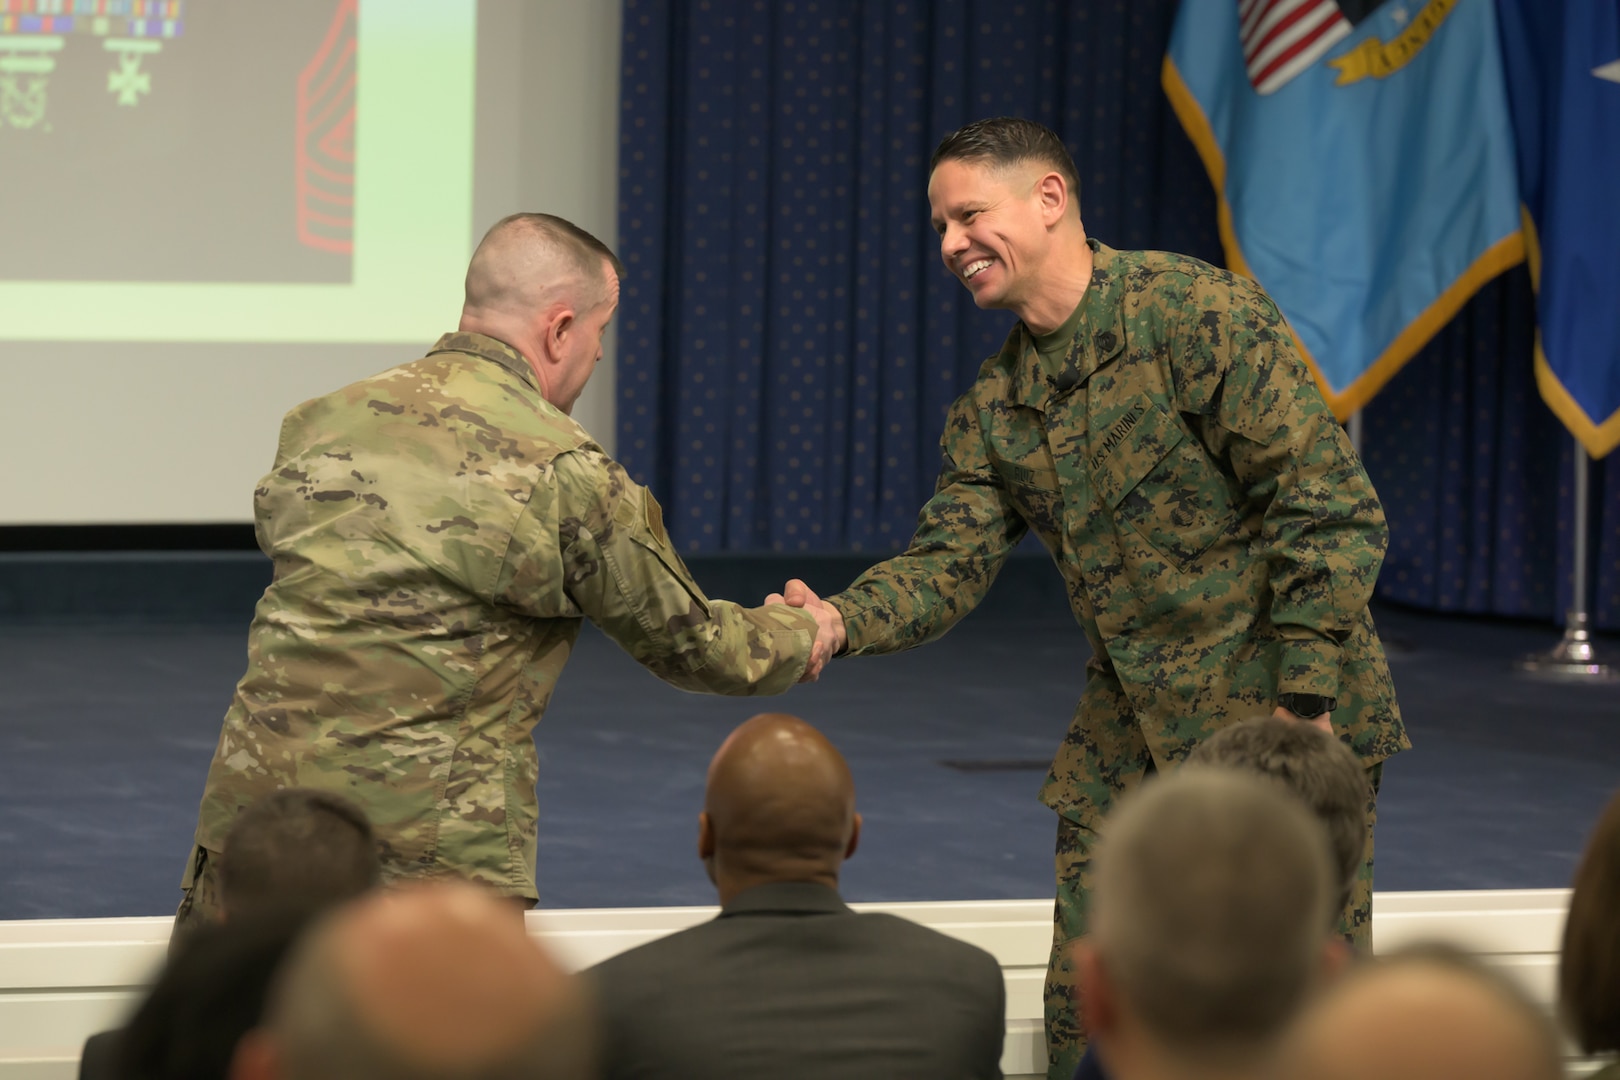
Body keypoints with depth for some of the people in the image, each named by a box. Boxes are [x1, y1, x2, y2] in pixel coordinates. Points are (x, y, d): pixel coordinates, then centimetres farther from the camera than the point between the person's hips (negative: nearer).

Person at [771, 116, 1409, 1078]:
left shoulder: (1200, 314, -14)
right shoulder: (992, 408, 10)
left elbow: (1331, 508, -16)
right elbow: (952, 559, 2)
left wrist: (1306, 699, -19)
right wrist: (844, 622, -19)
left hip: (1280, 720, -7)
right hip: (1127, 742, 7)